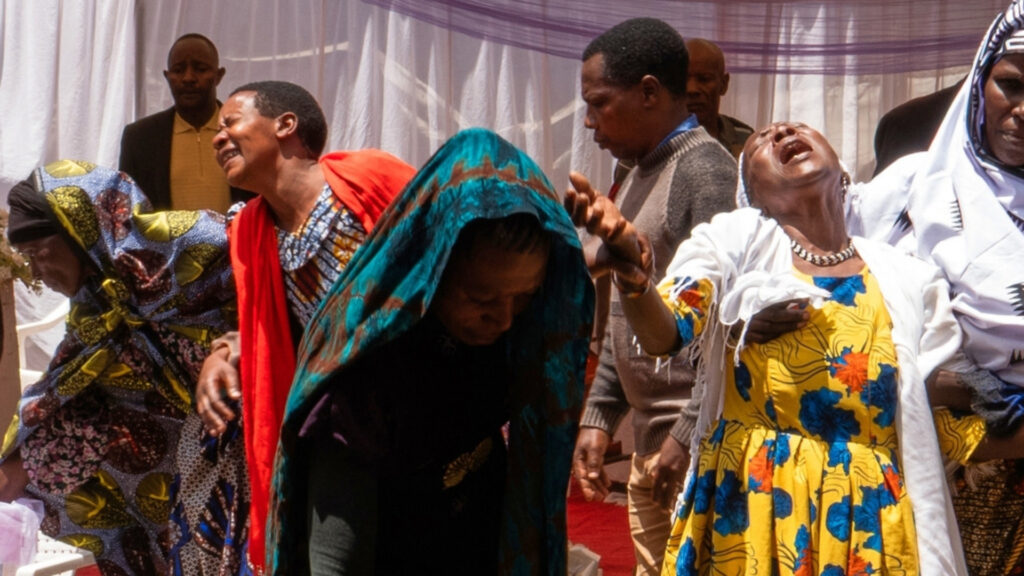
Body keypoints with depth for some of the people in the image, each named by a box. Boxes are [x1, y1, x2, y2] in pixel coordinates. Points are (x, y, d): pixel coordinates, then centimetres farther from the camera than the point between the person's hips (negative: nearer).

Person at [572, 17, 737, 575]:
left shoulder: (704, 169, -11)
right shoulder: (641, 174, 17)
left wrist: (688, 436, -20)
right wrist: (598, 415, 15)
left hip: (693, 446, -9)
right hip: (648, 441, 9)